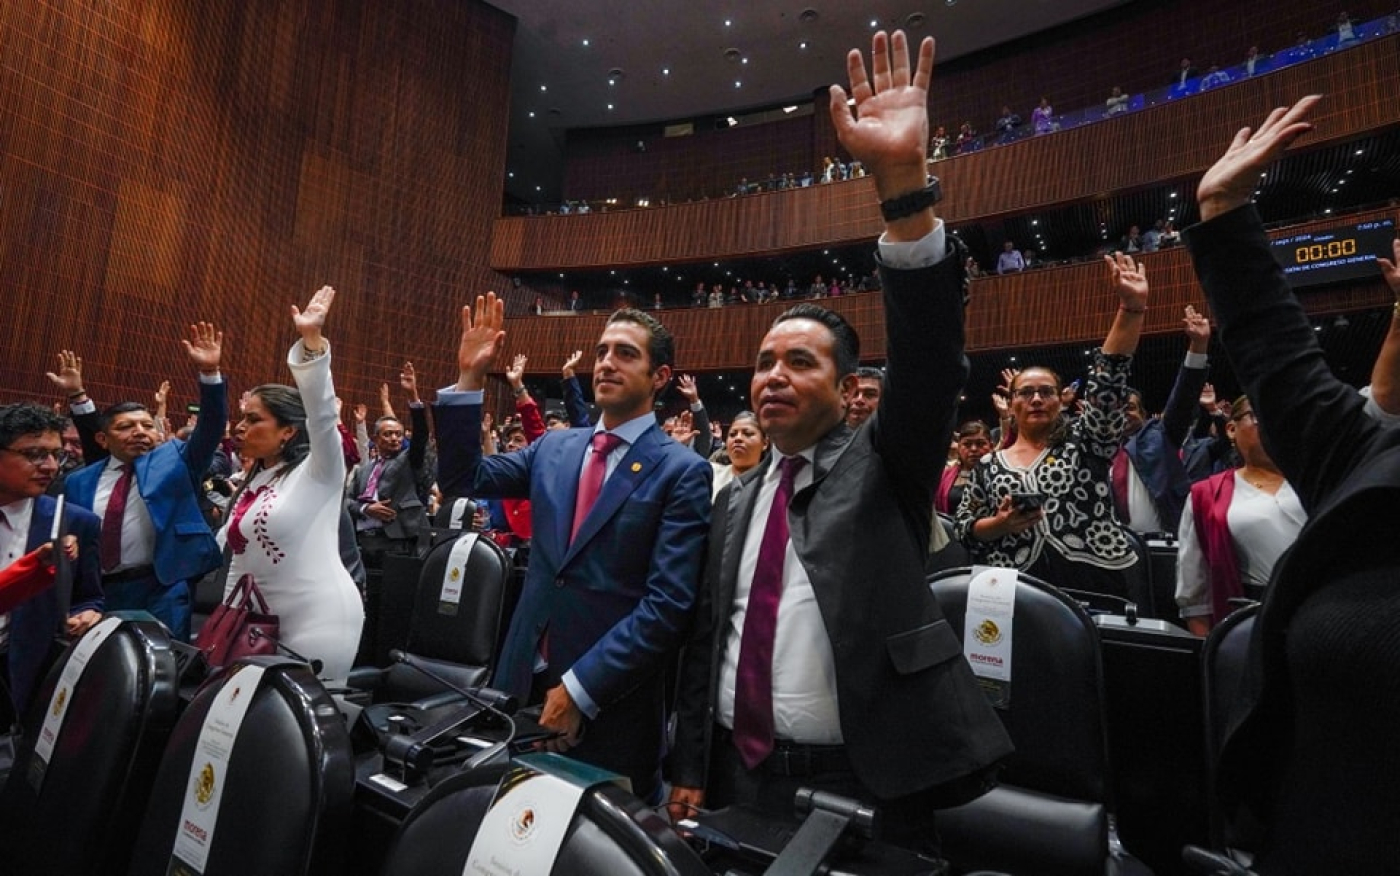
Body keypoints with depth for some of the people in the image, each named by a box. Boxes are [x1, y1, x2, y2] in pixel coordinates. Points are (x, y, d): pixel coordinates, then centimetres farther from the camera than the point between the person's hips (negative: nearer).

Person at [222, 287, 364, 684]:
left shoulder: (316, 472, -7)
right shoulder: (254, 481, 14)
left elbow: (322, 412, -25)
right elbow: (241, 560, 18)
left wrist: (311, 340, -33)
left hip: (319, 621, -8)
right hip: (265, 622, 8)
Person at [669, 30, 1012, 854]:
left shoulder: (884, 463, -4)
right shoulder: (737, 499, 8)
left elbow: (931, 354, -22)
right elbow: (709, 637, 11)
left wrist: (904, 182, -31)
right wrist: (691, 772, 9)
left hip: (862, 785, -4)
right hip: (741, 776, 5)